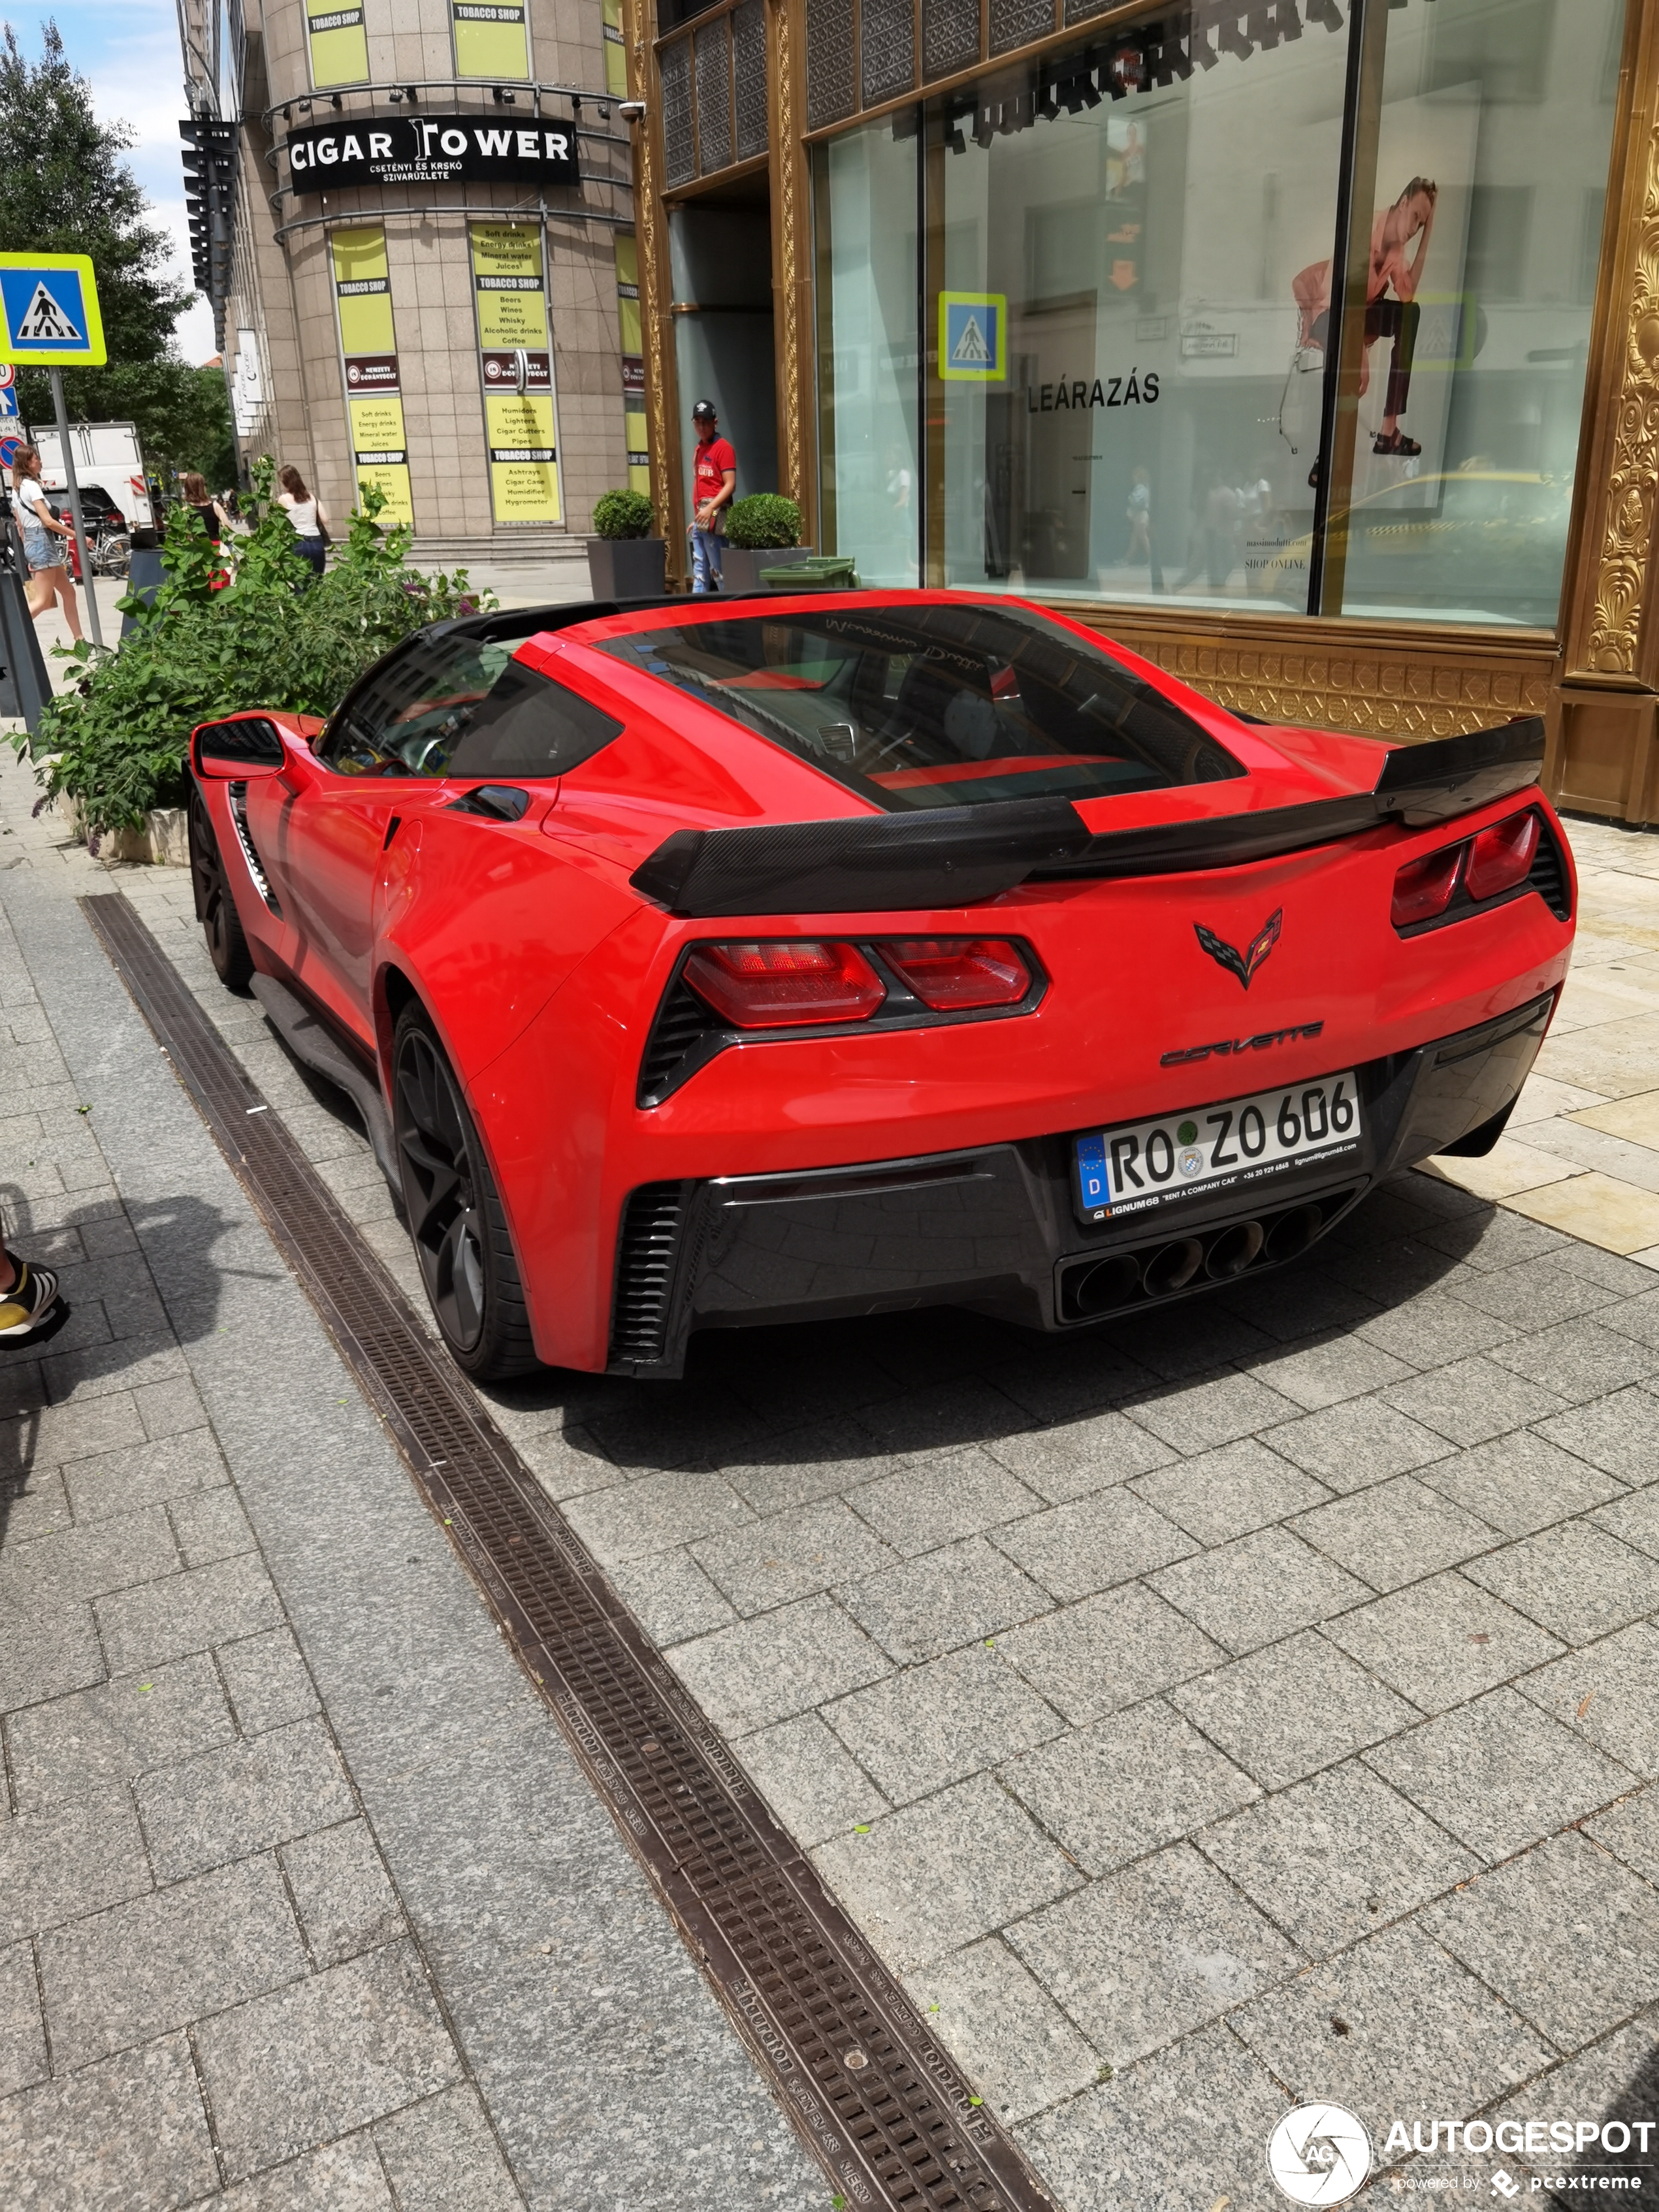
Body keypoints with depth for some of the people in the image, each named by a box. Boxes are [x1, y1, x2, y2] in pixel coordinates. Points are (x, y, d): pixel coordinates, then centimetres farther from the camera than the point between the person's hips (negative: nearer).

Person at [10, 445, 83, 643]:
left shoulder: (18, 488, 15)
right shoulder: (31, 486, -13)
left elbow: (20, 524, 18)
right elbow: (48, 521, -20)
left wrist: (28, 554, 21)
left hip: (32, 542, 10)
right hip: (42, 542, -10)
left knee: (68, 592, 14)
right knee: (42, 601, -11)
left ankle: (79, 641, 17)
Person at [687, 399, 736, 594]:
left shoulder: (723, 448, -6)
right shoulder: (699, 449, 18)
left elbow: (730, 485, -14)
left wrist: (710, 508, -23)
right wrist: (696, 518, 18)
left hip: (714, 515, -8)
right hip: (701, 516, 8)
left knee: (718, 570, -9)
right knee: (699, 573, 9)